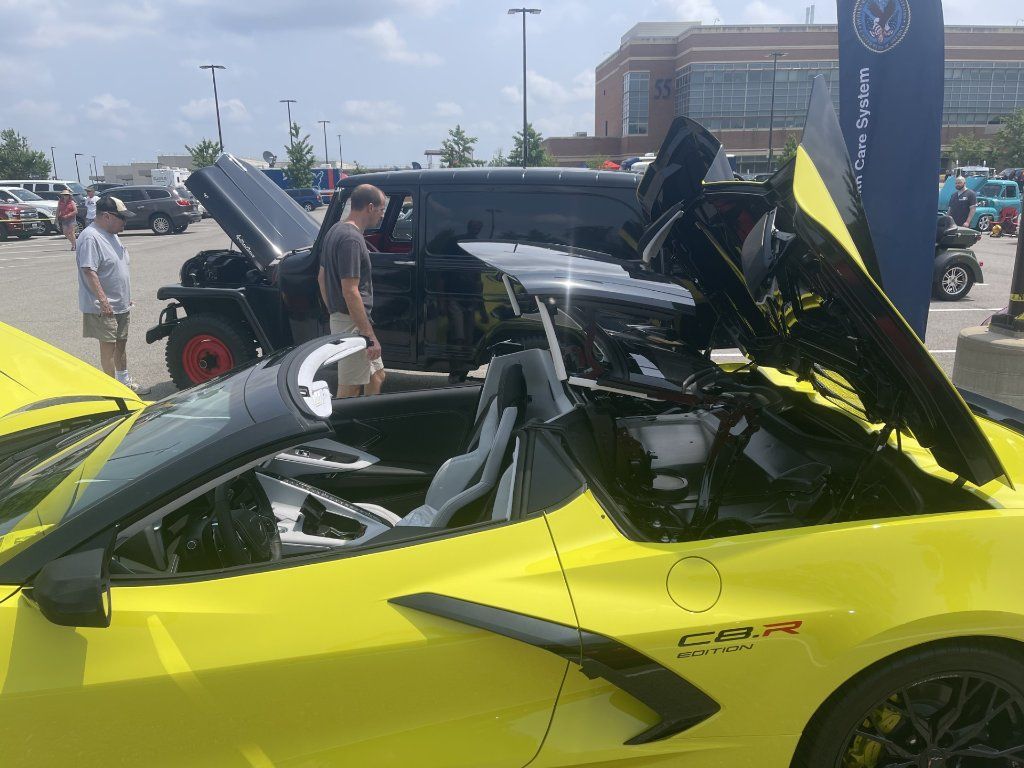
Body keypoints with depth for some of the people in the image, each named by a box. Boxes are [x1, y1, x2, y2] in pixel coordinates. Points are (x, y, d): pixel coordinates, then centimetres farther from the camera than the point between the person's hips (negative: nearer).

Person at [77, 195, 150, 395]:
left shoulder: (111, 235, 13)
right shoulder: (91, 238, -18)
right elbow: (89, 271, -24)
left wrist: (127, 297, 23)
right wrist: (103, 300, -29)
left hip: (120, 304, 9)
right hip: (104, 307, -9)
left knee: (121, 342, 18)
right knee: (108, 345, -3)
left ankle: (124, 380, 30)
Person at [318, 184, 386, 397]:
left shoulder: (336, 230, 11)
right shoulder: (351, 238, -20)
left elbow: (322, 277, 18)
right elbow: (350, 292, -24)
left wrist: (333, 312, 23)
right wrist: (370, 336, -22)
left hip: (340, 317, 10)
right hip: (353, 323, -10)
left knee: (376, 377, 18)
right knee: (350, 388, 0)